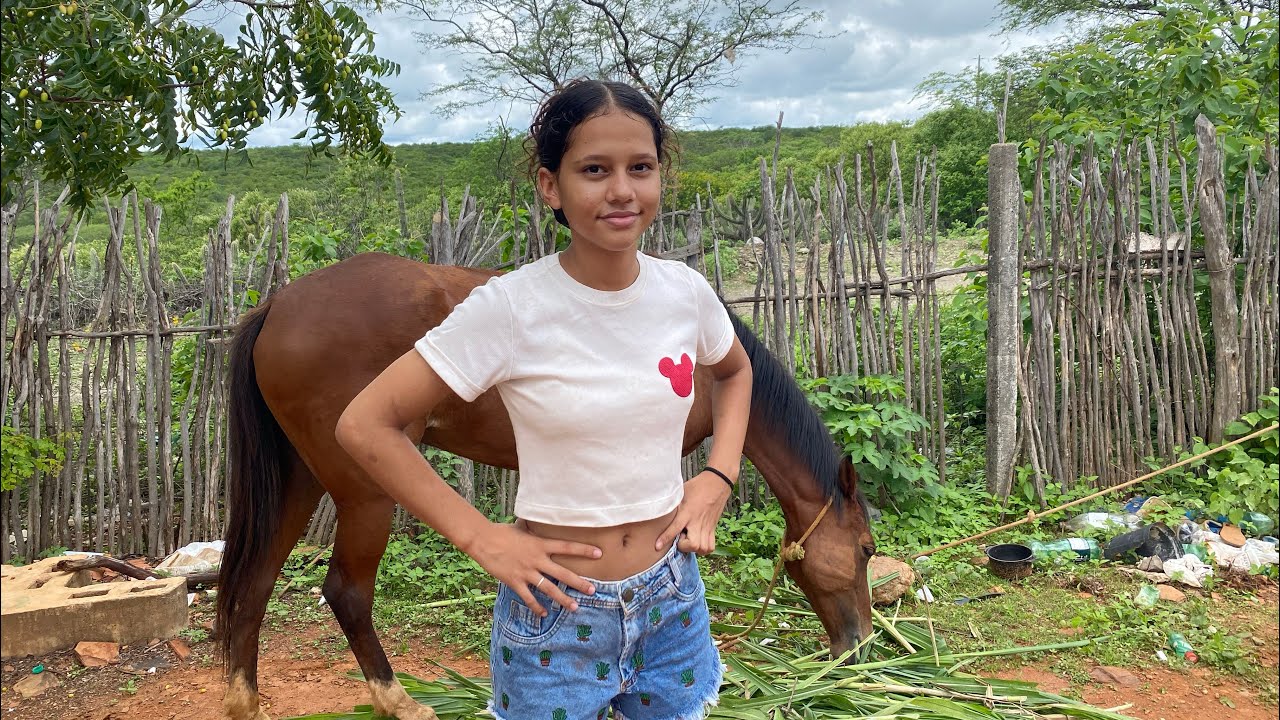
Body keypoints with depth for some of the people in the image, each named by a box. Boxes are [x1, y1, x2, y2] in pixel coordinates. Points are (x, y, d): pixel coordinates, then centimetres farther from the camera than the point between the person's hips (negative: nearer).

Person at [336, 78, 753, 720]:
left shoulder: (685, 292, -7)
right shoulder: (510, 308, -19)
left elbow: (735, 371, 15)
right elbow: (365, 427, -16)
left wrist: (719, 477, 0)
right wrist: (482, 540, -17)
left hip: (674, 597, 4)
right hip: (559, 612, -4)